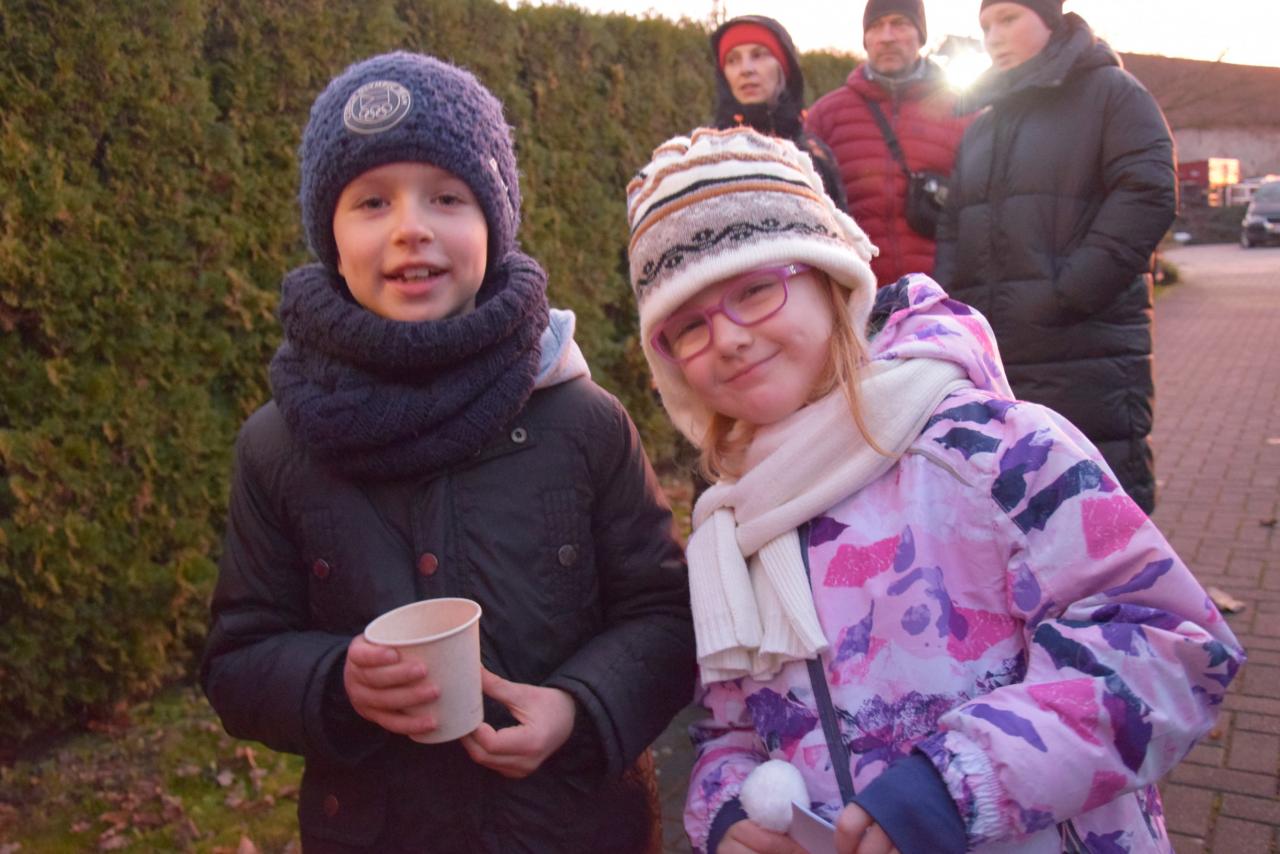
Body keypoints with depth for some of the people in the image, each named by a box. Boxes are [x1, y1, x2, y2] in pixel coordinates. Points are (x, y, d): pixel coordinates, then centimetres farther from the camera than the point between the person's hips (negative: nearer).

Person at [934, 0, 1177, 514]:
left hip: (1086, 360, -6)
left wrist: (1070, 293, -17)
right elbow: (952, 229, 19)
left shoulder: (1112, 92, 4)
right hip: (985, 362, 6)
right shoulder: (980, 127, 22)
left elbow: (1148, 196, -9)